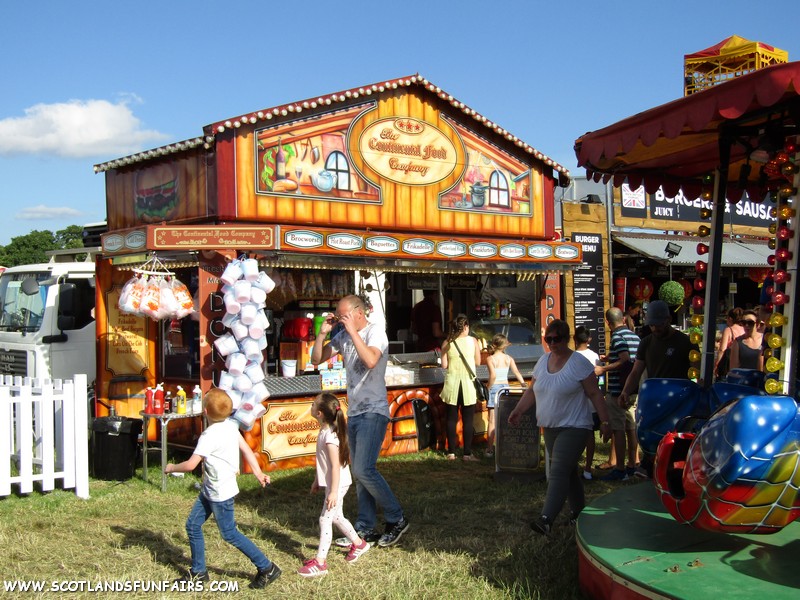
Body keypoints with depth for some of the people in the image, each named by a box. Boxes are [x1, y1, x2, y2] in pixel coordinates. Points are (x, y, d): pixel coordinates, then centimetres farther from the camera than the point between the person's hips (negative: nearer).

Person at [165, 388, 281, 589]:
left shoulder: (210, 435, -25)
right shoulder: (230, 425, -1)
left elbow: (190, 465, -24)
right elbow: (246, 449, 3)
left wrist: (172, 468, -5)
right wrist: (258, 473, 8)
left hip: (220, 493, -9)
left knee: (229, 534, 2)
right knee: (193, 525, 14)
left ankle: (267, 568, 10)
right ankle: (198, 572, 25)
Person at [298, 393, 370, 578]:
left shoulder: (329, 435, -24)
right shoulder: (325, 431, 5)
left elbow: (336, 465, -25)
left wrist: (333, 492, -24)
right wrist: (317, 480, 23)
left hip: (337, 484, -10)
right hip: (331, 483, 10)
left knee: (325, 519, -6)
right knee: (336, 517, 21)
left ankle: (320, 562, -1)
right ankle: (358, 543, 38)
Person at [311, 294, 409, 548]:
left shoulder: (375, 332, -11)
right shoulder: (343, 336, 10)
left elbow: (371, 360, -30)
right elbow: (316, 359, 14)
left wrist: (352, 331, -23)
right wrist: (322, 333, 0)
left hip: (373, 411, -8)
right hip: (354, 411, 8)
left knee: (364, 469, -14)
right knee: (360, 472, 9)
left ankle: (396, 519, 0)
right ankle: (366, 529, 15)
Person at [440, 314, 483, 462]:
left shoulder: (447, 343, -2)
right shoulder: (473, 341, -3)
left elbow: (444, 365, -3)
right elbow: (478, 362, 3)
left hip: (452, 384, 1)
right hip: (468, 384, -1)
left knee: (451, 419, 8)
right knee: (468, 420, 3)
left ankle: (451, 452, 10)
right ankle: (467, 453, 3)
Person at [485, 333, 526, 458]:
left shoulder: (490, 358, -10)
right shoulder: (509, 358, 3)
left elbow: (493, 376, -20)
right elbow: (517, 373, -1)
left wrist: (488, 387, -8)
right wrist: (524, 385, 8)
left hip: (494, 388, -4)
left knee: (492, 422, 0)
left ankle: (490, 450, 2)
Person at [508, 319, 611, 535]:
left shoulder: (579, 363, -11)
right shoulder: (543, 361, 9)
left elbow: (594, 394, -11)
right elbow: (532, 390, 13)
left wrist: (605, 422, -13)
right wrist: (519, 409, -1)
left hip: (573, 427, -7)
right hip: (550, 428, 7)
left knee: (558, 472, -16)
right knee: (568, 471, 16)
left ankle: (546, 519, -21)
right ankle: (579, 511, 30)